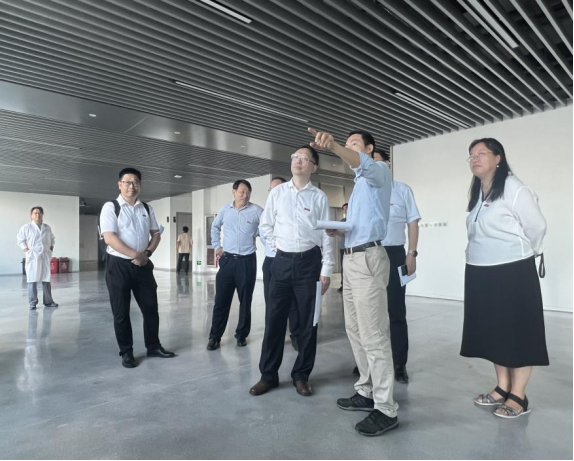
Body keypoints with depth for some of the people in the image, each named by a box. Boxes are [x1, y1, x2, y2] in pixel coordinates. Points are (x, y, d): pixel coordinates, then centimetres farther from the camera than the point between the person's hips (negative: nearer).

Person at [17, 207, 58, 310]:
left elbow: (52, 238, 23)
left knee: (47, 279, 7)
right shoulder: (26, 227, -1)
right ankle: (32, 303, 3)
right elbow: (19, 239, 4)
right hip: (33, 257, -4)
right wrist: (25, 248, -5)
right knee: (32, 280, -3)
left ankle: (48, 301, 15)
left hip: (45, 257, 4)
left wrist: (51, 247, 12)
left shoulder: (47, 228, 11)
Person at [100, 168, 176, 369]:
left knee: (151, 307, 9)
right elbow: (109, 238, -15)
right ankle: (126, 352, 20)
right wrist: (136, 254, -17)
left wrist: (147, 253, -6)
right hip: (118, 265, -4)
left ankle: (153, 346, 25)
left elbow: (156, 234, 12)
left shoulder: (147, 209, 10)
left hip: (143, 265, 4)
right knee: (121, 312, 6)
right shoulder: (111, 207, -5)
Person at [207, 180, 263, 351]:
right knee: (221, 300, 5)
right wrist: (216, 246, 14)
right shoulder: (225, 210, 5)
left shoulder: (257, 211, -5)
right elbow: (215, 227, 20)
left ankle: (241, 335, 23)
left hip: (247, 261, -2)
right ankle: (215, 336, 16)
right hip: (227, 260, 2)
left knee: (245, 300, 8)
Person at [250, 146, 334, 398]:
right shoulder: (277, 192, 7)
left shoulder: (319, 197, 1)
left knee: (308, 321, 6)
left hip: (309, 262, -1)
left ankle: (301, 375, 22)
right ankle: (268, 375, 19)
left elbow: (326, 235, 0)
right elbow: (265, 225, 15)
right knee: (274, 320, 5)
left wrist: (326, 270, -4)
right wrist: (278, 246, 7)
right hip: (282, 261, 2)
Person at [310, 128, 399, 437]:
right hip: (352, 259, 10)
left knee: (373, 335, -8)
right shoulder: (359, 184, 26)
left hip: (368, 258, -10)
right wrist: (337, 230, 10)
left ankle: (386, 409, 3)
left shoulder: (379, 170, -2)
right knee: (355, 330, 14)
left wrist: (333, 147, -46)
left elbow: (362, 163, -28)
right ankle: (367, 392, 27)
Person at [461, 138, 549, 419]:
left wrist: (523, 256, 5)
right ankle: (502, 389, 26)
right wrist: (483, 259, 12)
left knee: (517, 332, 3)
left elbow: (537, 228, -7)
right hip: (481, 275, 8)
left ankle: (518, 397, 14)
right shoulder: (477, 194, 10)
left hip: (513, 274, -7)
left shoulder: (514, 189, -12)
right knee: (493, 331, 13)